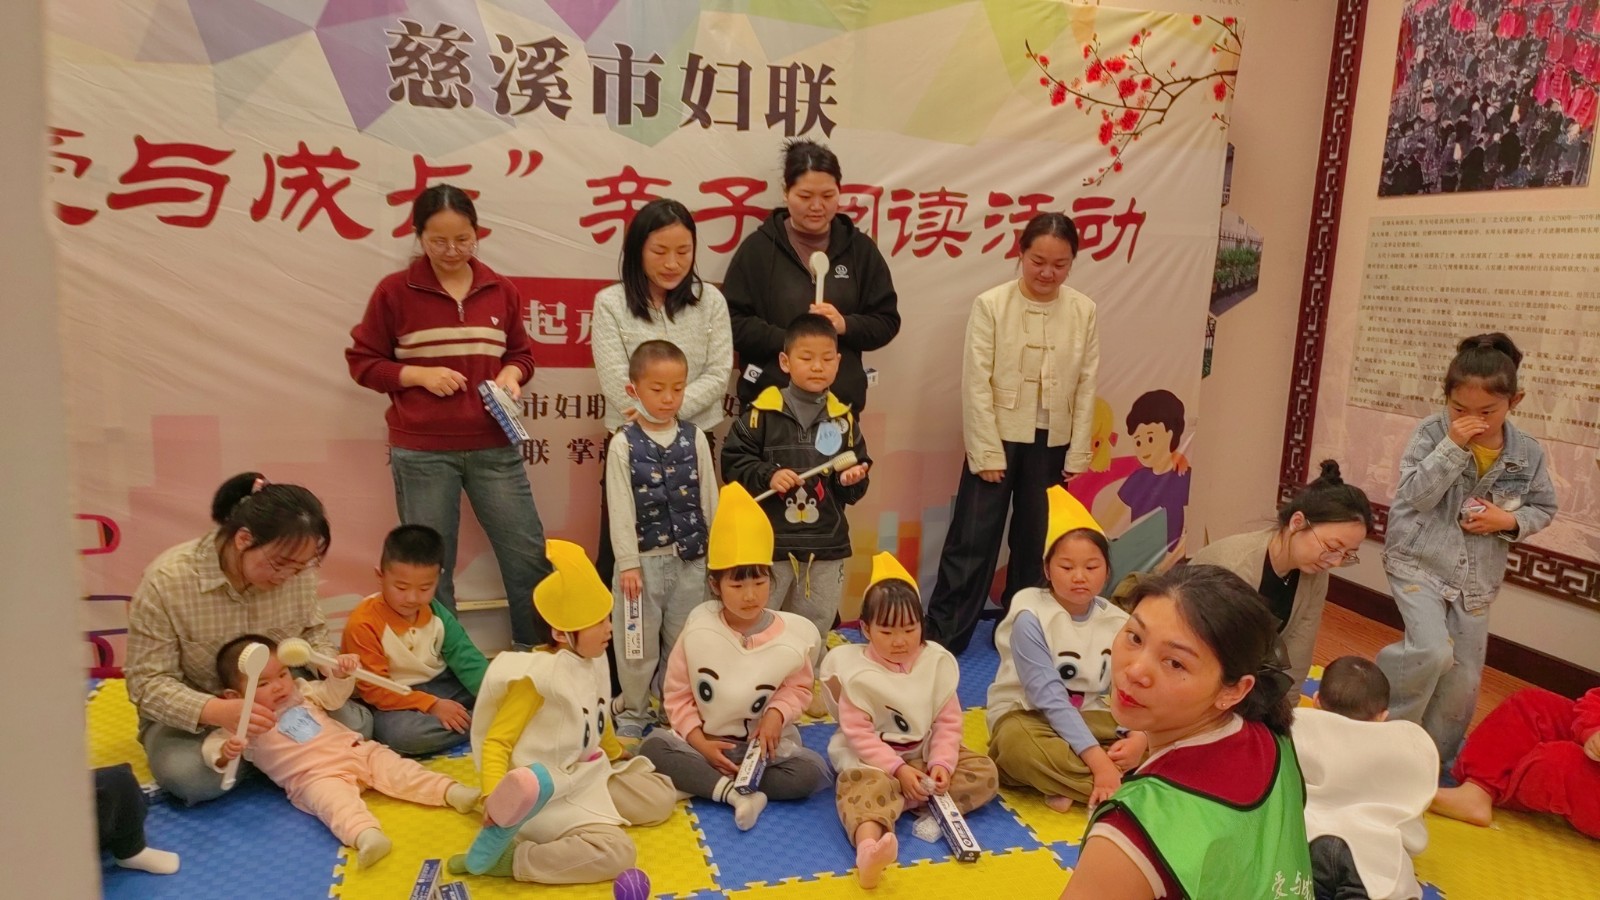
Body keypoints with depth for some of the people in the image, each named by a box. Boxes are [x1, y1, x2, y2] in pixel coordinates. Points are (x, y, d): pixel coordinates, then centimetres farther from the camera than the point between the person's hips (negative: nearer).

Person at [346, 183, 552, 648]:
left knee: (530, 556, 6)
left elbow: (521, 352, 16)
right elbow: (362, 362, 3)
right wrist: (419, 374, -12)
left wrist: (511, 375, -6)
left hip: (494, 448, 2)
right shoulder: (394, 291, -2)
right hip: (421, 452, -2)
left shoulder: (500, 290, 5)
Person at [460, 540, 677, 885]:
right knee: (616, 851, -24)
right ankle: (508, 857, -15)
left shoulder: (594, 660, 1)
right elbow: (495, 743, -21)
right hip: (551, 795, -9)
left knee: (661, 798, 14)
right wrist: (495, 800, -36)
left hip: (590, 775, 9)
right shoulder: (537, 674, -23)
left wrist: (618, 756, 35)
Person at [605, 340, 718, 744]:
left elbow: (709, 498, 5)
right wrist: (628, 563, -11)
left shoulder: (694, 439, 2)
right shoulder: (623, 444, -6)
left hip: (691, 558, 3)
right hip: (644, 558, -2)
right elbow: (620, 508, -8)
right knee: (638, 645, 8)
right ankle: (632, 716, 25)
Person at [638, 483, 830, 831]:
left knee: (812, 772, -27)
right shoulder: (698, 628, -8)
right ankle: (737, 793, -30)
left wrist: (776, 714, -18)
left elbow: (798, 688, 3)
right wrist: (699, 742, -15)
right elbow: (677, 694, -2)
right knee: (653, 747, -26)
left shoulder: (793, 634, -10)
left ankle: (704, 783, -18)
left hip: (765, 746, 0)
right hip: (704, 744, 0)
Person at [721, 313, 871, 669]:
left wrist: (853, 479, -12)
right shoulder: (762, 413, -7)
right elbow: (733, 461, -5)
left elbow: (854, 491, 9)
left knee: (814, 630, 17)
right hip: (769, 541, -3)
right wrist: (767, 476, -19)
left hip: (826, 545, 4)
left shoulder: (844, 418, 4)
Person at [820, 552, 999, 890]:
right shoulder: (857, 671, -11)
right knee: (865, 785, -37)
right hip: (871, 759, -4)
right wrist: (898, 769, -23)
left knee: (985, 773, -14)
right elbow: (858, 733, -14)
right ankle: (868, 848, -67)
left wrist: (941, 764, -19)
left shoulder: (936, 662, -2)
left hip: (924, 754, 5)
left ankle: (902, 801, -28)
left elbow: (948, 722, -2)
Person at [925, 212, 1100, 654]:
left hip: (1053, 443, 3)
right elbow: (976, 383, -9)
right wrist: (988, 452, -11)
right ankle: (942, 634, 12)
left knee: (1037, 541, 12)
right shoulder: (991, 304, -8)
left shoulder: (1084, 311, 0)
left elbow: (1087, 386, 2)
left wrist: (1077, 456, 0)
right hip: (999, 437, -3)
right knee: (972, 539, 1)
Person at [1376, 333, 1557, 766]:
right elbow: (1415, 495, -18)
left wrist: (1508, 520, -11)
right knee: (1432, 652, -25)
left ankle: (1437, 762, 32)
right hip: (1418, 563, -4)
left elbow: (1543, 508, 10)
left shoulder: (1528, 453, -3)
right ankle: (1384, 727, 2)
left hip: (1476, 579, 4)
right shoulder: (1433, 432, -12)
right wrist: (1452, 446, -27)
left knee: (1463, 681, 11)